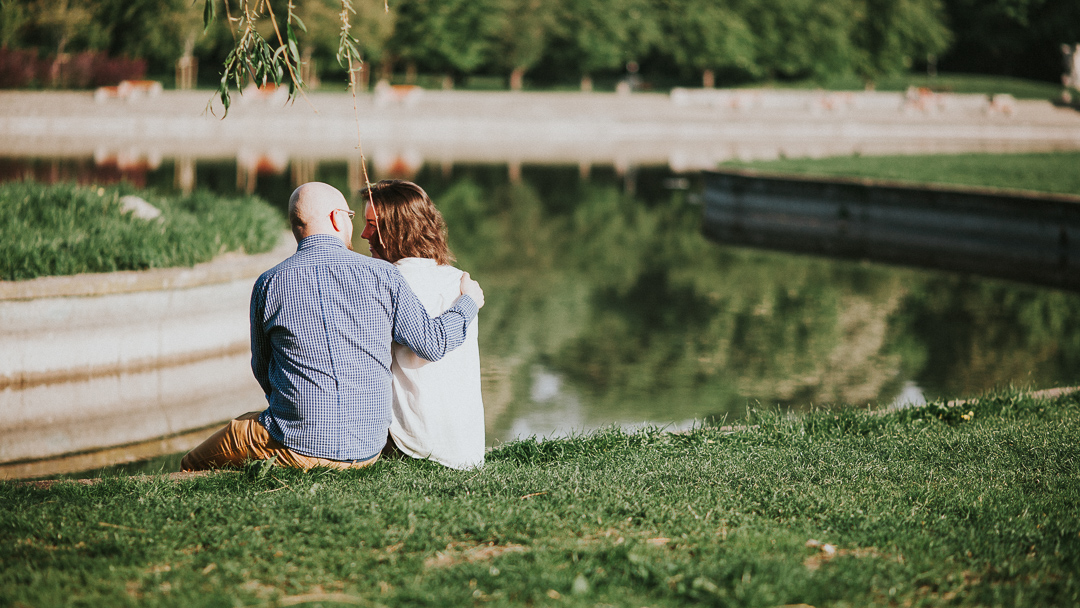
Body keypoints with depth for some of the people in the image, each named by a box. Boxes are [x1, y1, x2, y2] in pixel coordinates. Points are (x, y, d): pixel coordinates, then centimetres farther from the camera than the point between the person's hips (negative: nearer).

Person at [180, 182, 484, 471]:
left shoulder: (268, 285, -3)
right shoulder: (383, 275, -3)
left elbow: (262, 372, 10)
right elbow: (432, 343, 6)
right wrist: (469, 302, 25)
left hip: (295, 445, -3)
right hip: (368, 450, 4)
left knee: (192, 465, 15)